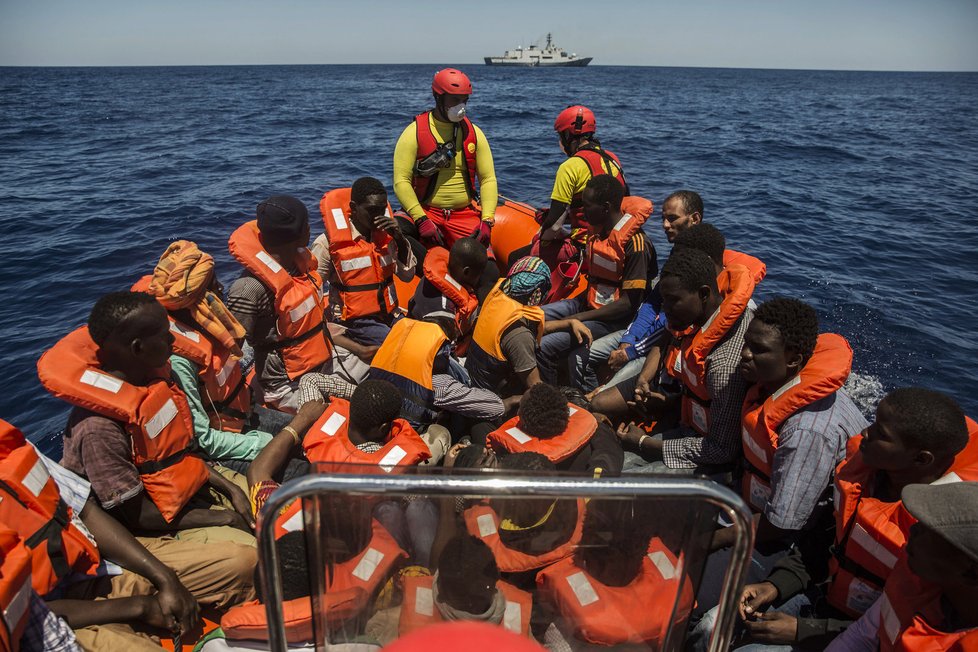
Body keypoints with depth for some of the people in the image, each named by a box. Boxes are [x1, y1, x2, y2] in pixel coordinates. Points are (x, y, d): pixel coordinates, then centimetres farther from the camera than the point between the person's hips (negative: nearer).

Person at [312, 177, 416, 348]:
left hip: (389, 315, 6)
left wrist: (400, 239, -10)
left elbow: (407, 275, 7)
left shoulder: (385, 234, 4)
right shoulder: (329, 242, -11)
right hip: (354, 321, -6)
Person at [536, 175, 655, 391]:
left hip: (613, 318, -9)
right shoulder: (598, 229, 6)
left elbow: (629, 303, -21)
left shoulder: (635, 243, -20)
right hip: (588, 303, 9)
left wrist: (576, 319, -21)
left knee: (544, 347, -23)